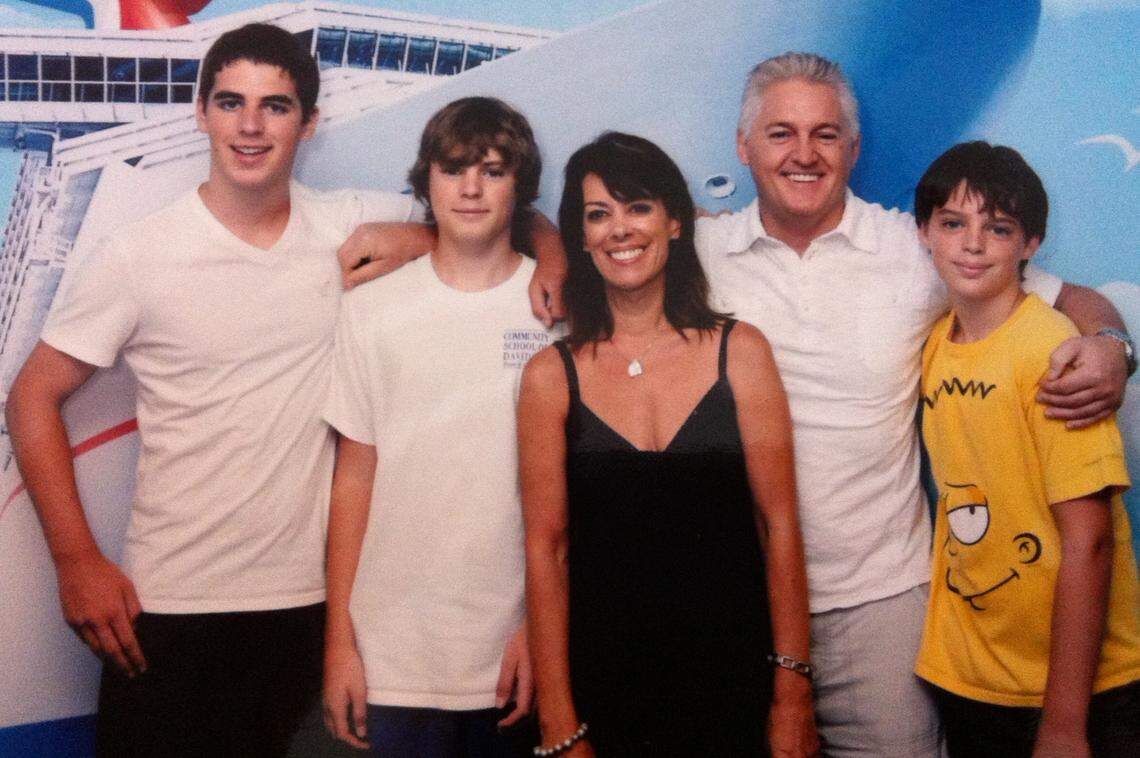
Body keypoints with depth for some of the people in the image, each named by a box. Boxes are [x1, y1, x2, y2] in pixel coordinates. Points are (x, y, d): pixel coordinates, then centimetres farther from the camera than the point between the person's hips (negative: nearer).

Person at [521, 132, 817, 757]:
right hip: (603, 677, 0)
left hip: (733, 680, 0)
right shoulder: (551, 376, -3)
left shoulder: (739, 351, -3)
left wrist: (793, 692, -6)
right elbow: (546, 549, -4)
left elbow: (778, 524, -3)